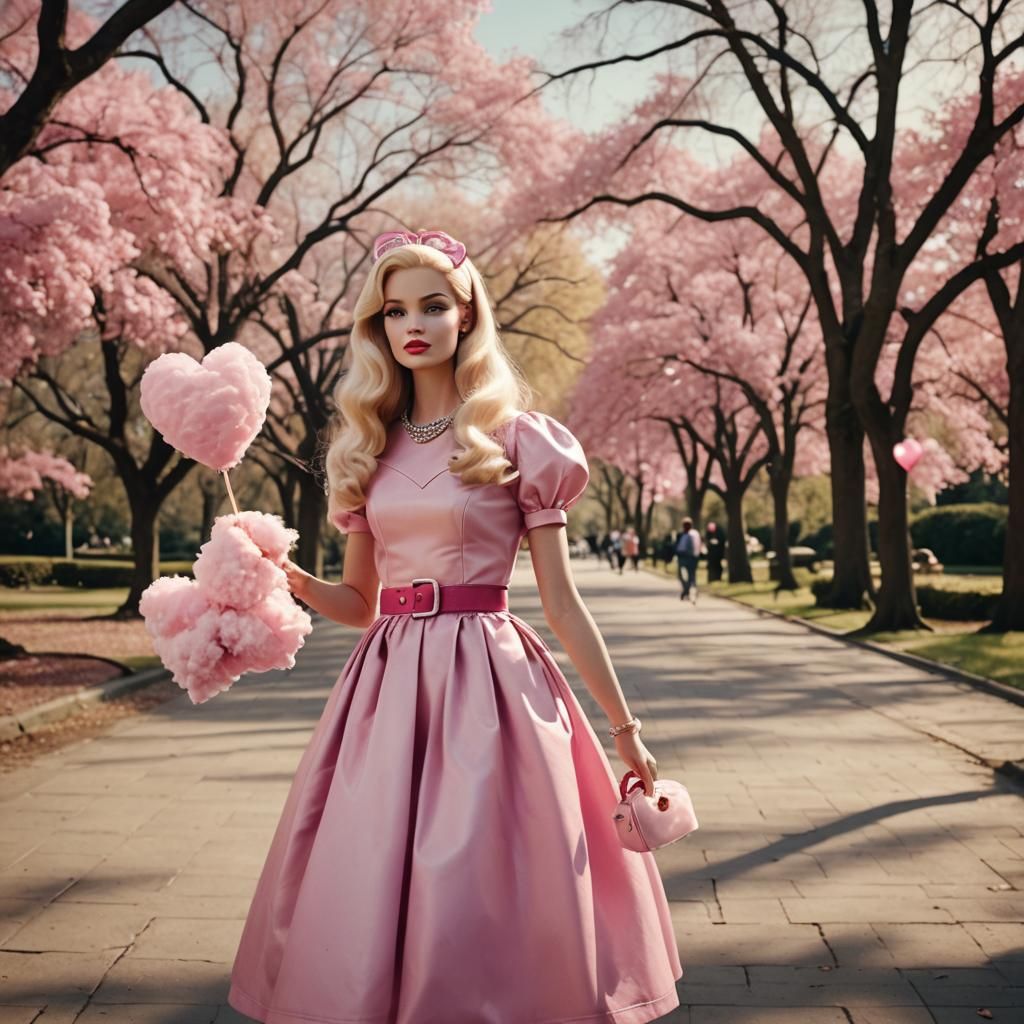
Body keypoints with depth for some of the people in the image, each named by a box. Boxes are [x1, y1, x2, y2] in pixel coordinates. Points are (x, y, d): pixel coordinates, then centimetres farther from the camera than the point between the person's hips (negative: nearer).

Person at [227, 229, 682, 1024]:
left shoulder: (518, 438, -1)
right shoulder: (367, 446, 11)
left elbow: (562, 601, 0)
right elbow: (361, 601, 15)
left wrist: (625, 727, 1)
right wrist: (294, 580, -5)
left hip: (489, 681, -4)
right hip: (387, 683, 4)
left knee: (482, 906, -1)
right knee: (363, 916, 7)